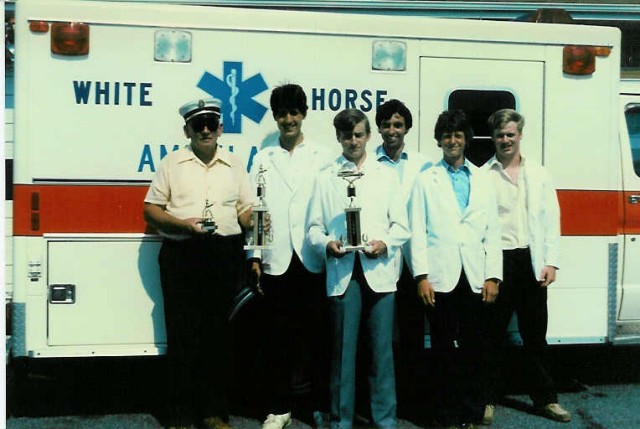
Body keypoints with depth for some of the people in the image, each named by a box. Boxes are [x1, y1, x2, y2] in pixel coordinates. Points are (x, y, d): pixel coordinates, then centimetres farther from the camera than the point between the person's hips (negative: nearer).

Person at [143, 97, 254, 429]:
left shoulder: (235, 165, 13)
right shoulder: (172, 163, 8)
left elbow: (247, 212, 13)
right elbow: (151, 210, 5)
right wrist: (183, 223, -12)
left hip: (225, 256, 2)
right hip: (181, 256, -1)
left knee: (217, 334, 7)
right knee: (182, 336, 0)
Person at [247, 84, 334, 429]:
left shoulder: (323, 157, 6)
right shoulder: (263, 159, 12)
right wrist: (254, 255, 2)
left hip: (314, 260, -1)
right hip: (276, 261, 2)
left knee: (317, 334, 5)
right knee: (278, 335, 7)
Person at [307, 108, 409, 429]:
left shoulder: (387, 175, 15)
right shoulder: (325, 179, 14)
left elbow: (401, 225, 10)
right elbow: (314, 227, 9)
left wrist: (385, 243, -10)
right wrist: (327, 243, -12)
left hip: (379, 270, 0)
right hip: (342, 272, 0)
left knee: (382, 349, 2)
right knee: (343, 349, 3)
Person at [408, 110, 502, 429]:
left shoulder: (483, 180, 14)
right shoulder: (426, 180, 8)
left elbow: (493, 232, 10)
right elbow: (417, 232, 2)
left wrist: (493, 276, 2)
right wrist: (421, 276, -7)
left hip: (475, 279, 2)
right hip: (440, 279, -2)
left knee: (474, 348, 6)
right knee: (444, 349, 4)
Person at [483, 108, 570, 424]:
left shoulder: (539, 174, 11)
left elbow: (552, 219, 9)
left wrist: (551, 262, 0)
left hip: (532, 262, 3)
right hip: (496, 261, -3)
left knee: (535, 334, 11)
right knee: (493, 333, 6)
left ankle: (545, 398, 24)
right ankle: (488, 399, 18)